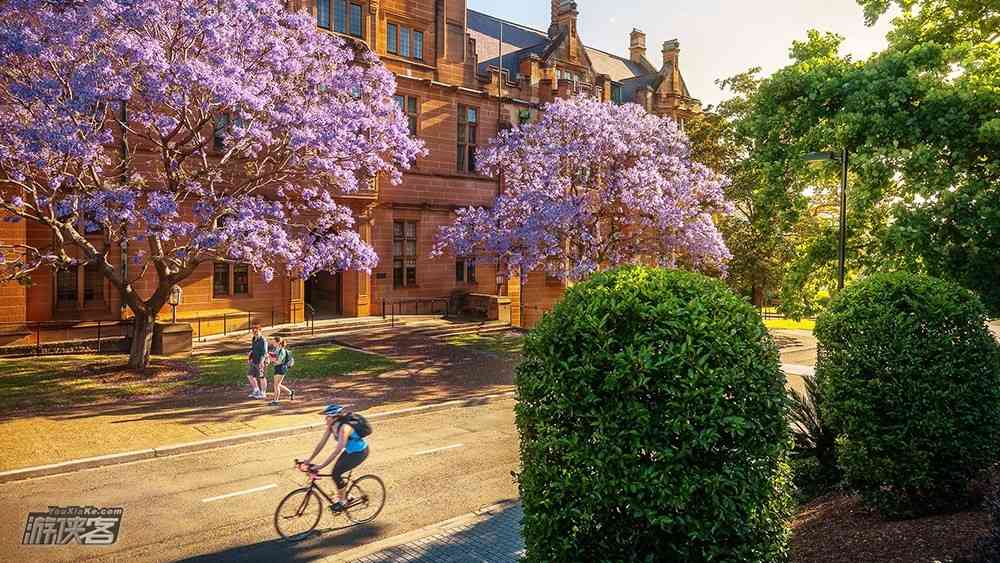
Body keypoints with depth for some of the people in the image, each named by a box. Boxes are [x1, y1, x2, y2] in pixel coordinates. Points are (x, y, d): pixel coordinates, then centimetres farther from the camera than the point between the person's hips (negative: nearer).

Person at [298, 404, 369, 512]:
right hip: (349, 450, 8)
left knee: (336, 473, -14)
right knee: (335, 472, 4)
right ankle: (345, 496, 26)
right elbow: (321, 443, -4)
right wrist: (309, 460, -8)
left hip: (359, 452, -8)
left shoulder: (344, 428, -32)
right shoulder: (331, 426, -8)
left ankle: (342, 501, 6)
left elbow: (338, 450, -36)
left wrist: (321, 466, -38)